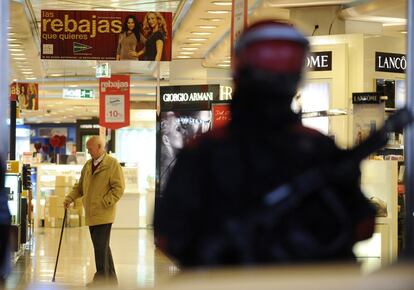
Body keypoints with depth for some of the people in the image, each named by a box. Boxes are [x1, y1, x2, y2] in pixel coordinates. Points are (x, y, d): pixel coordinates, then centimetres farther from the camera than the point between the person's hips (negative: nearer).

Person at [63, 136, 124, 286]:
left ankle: (101, 280, -3)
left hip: (103, 215, -7)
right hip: (91, 215, 7)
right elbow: (80, 186, 19)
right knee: (102, 247, 13)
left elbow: (118, 188, -12)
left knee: (101, 247, -8)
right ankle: (111, 279, 22)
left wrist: (104, 203, -17)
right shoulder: (88, 165, 15)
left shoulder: (112, 164, -7)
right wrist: (69, 198, 3)